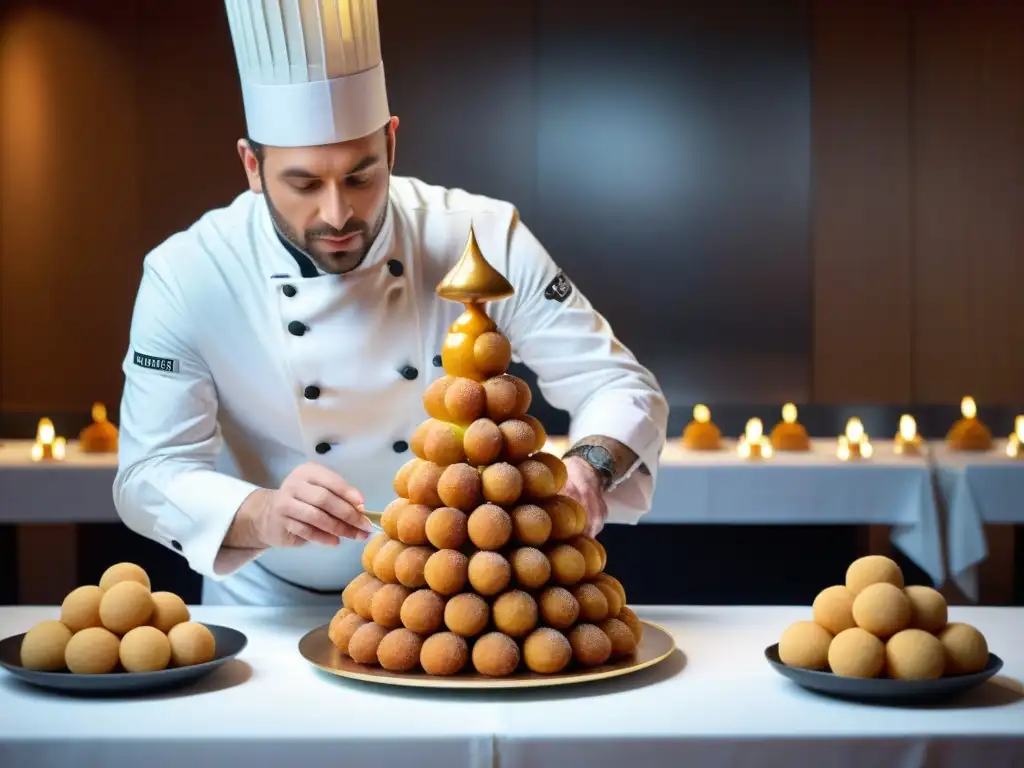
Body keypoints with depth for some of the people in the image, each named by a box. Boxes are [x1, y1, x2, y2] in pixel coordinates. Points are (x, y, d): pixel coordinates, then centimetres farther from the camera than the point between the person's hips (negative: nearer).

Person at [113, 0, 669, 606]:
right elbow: (151, 475, -15)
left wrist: (588, 466, -34)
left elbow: (620, 387, -11)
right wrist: (266, 516, -36)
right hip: (276, 610, 1)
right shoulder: (185, 277, -16)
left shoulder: (484, 238, -15)